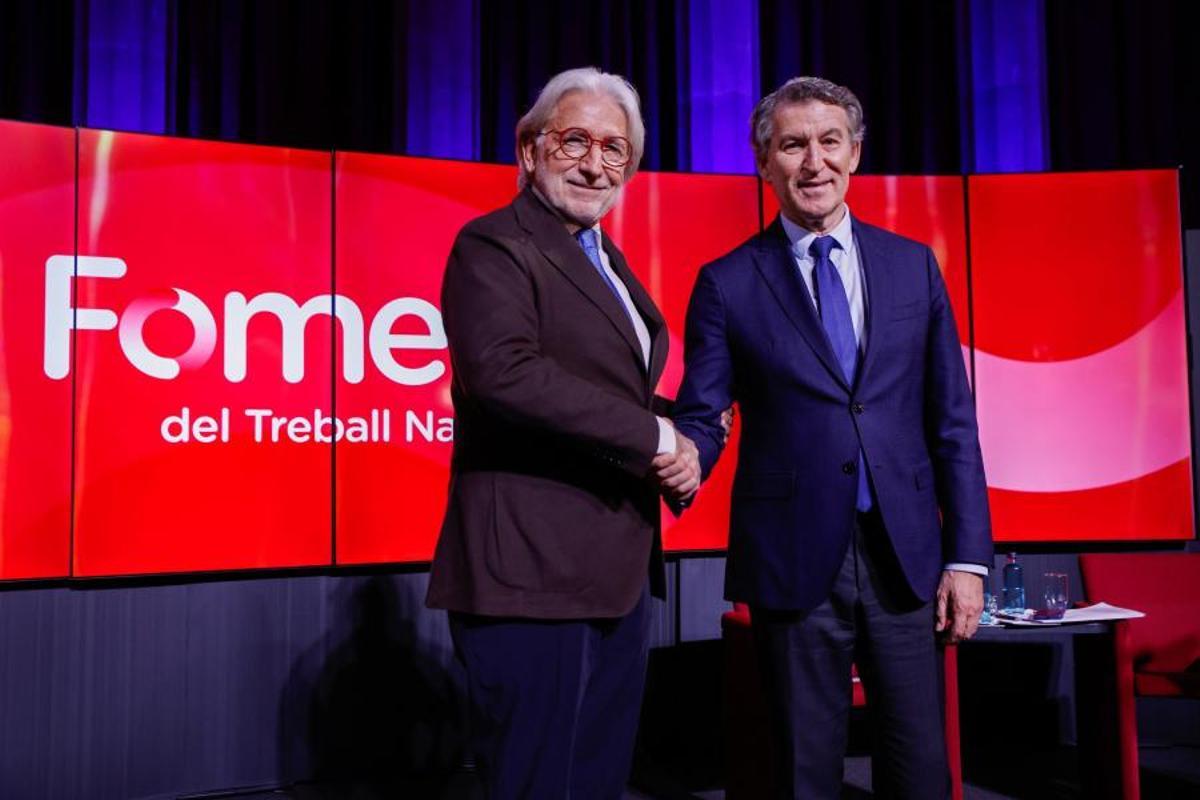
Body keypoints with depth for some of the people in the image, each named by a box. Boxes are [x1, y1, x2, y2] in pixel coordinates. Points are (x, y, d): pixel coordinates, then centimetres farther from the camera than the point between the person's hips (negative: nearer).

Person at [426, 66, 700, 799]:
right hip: (535, 572, -9)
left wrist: (679, 447, -1)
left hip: (615, 573, 9)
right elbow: (503, 370, -27)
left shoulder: (606, 258, 18)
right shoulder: (493, 245, -9)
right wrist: (656, 436, -20)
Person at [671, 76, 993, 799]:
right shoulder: (727, 284, 0)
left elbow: (952, 419, 7)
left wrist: (967, 554, 2)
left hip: (905, 555, 2)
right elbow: (702, 418, 0)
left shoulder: (913, 265, 7)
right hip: (794, 560, -2)